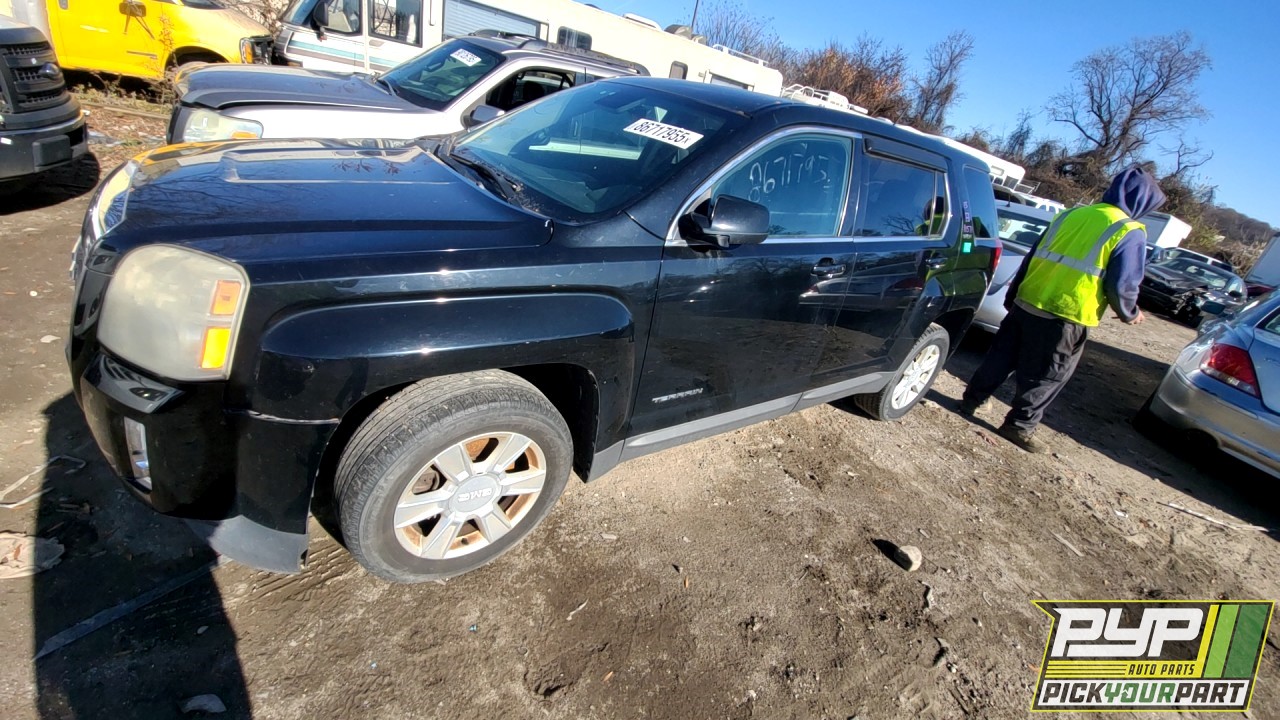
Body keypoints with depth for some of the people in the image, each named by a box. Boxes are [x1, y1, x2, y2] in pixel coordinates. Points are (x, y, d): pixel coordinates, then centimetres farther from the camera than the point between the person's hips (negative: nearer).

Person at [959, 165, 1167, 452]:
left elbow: (1032, 258, 14)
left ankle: (973, 400, 26)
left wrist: (1012, 297, 22)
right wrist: (1130, 313, 13)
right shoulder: (1130, 232, -5)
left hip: (1025, 305, 5)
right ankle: (1019, 426, 14)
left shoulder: (1071, 214, 11)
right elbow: (1122, 285, -7)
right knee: (1045, 377, 7)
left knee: (1002, 357, 17)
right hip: (1065, 320, -5)